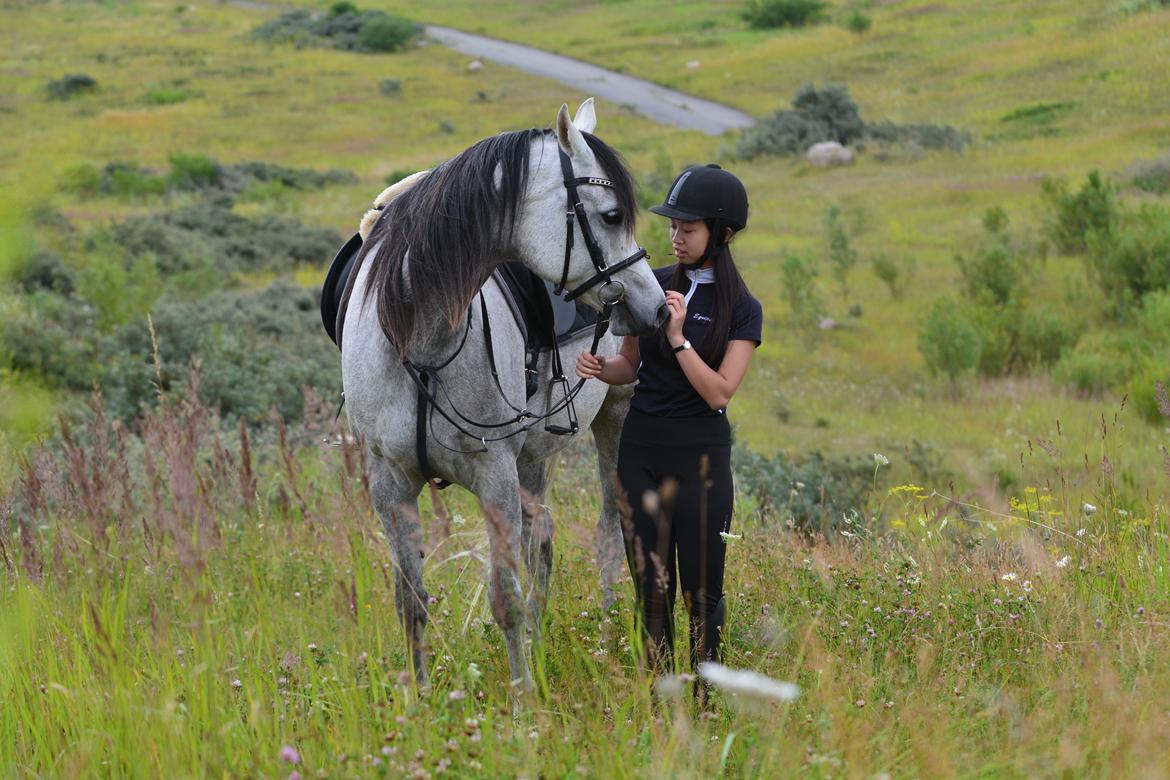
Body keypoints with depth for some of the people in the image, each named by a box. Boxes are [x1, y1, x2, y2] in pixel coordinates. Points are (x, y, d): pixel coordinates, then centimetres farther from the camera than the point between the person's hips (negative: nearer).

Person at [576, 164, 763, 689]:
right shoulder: (652, 285, 4)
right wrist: (602, 368, -9)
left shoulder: (742, 309, -5)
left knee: (701, 587, 0)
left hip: (700, 453, -4)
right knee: (651, 585, 7)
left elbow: (720, 393, -13)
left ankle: (706, 700, 9)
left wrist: (680, 339, -22)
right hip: (641, 448, 4)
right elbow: (631, 365, 12)